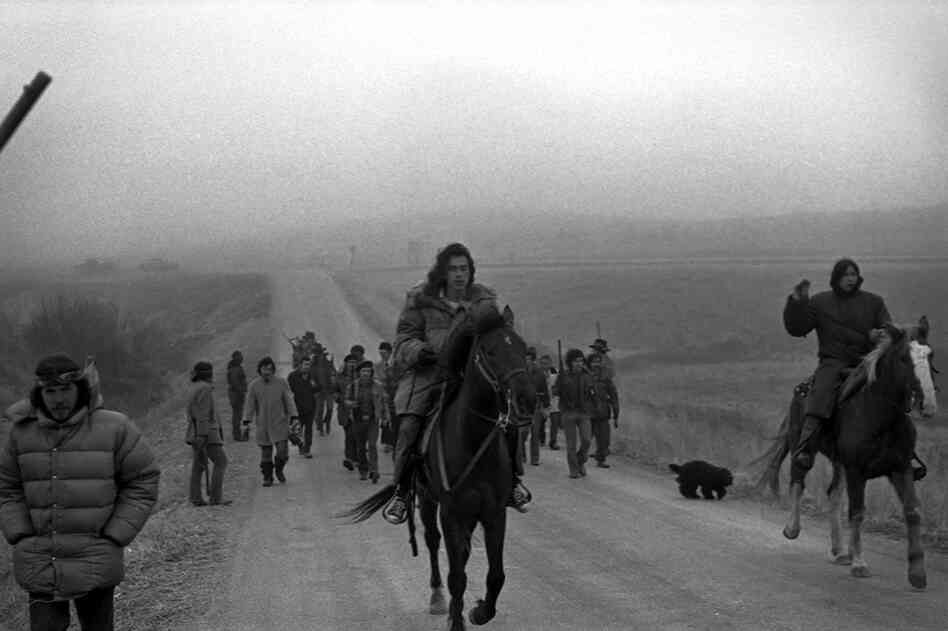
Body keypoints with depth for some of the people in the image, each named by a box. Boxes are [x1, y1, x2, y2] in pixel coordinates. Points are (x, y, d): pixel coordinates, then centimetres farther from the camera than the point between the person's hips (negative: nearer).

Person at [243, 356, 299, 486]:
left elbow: (289, 401, 2)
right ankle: (268, 477, 14)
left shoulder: (281, 383, 1)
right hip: (263, 425, 0)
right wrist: (247, 421, -4)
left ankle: (279, 470, 19)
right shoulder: (254, 385, 2)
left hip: (280, 423, 0)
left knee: (282, 450, -8)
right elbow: (250, 405, 3)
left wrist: (294, 417, -7)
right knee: (266, 453, 2)